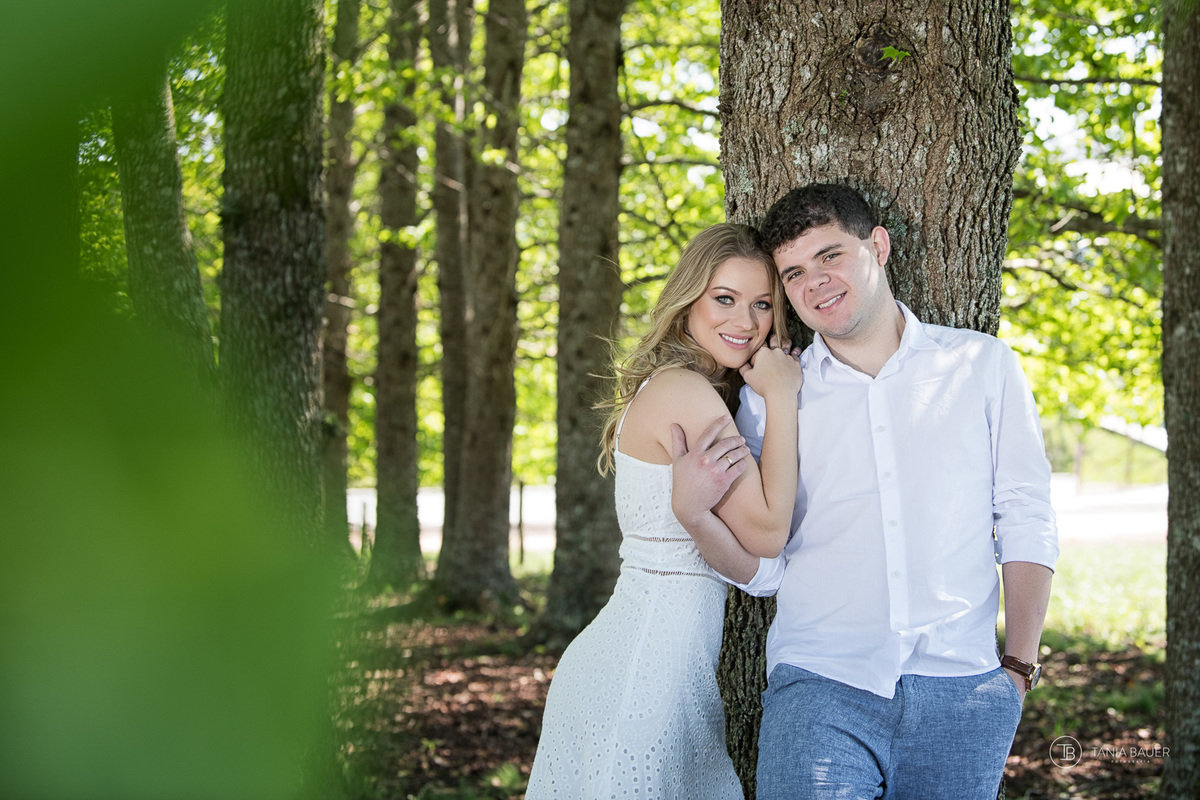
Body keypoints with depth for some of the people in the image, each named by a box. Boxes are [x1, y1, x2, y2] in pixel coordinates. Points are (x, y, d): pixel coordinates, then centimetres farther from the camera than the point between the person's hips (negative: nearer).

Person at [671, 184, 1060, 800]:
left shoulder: (983, 366, 8)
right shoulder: (768, 395, 9)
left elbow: (1026, 522, 8)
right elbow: (764, 568, 7)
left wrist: (1018, 668, 3)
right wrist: (693, 514, -12)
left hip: (961, 696, 1)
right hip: (820, 686, 0)